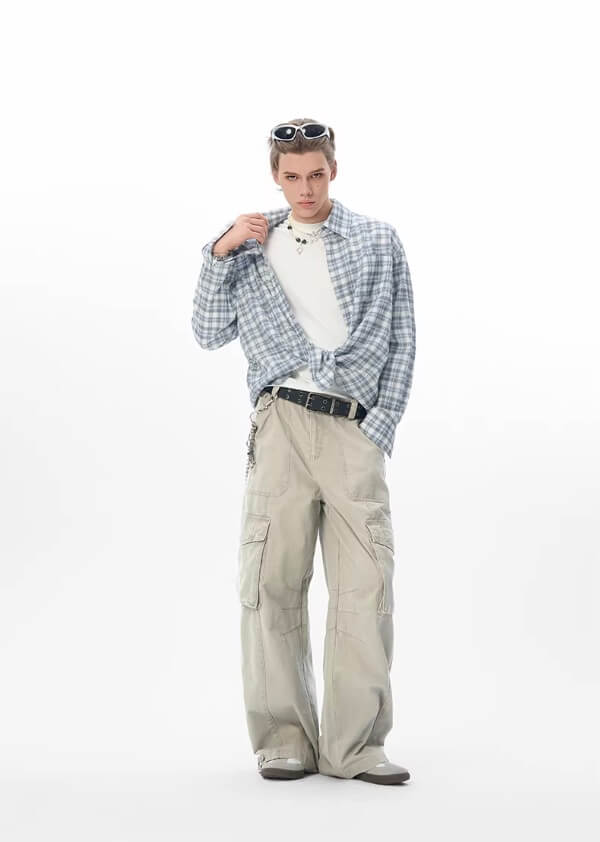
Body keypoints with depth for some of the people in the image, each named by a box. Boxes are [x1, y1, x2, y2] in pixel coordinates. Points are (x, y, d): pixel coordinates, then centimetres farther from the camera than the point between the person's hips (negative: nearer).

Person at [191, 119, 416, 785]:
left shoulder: (378, 242, 13)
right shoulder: (251, 246, 18)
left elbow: (401, 343, 9)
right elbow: (210, 334, 13)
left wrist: (381, 427, -1)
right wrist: (219, 254, 2)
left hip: (355, 430, -1)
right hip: (282, 423, 1)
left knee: (365, 586, -5)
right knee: (272, 581, -3)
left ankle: (355, 746, 1)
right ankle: (284, 741, 4)